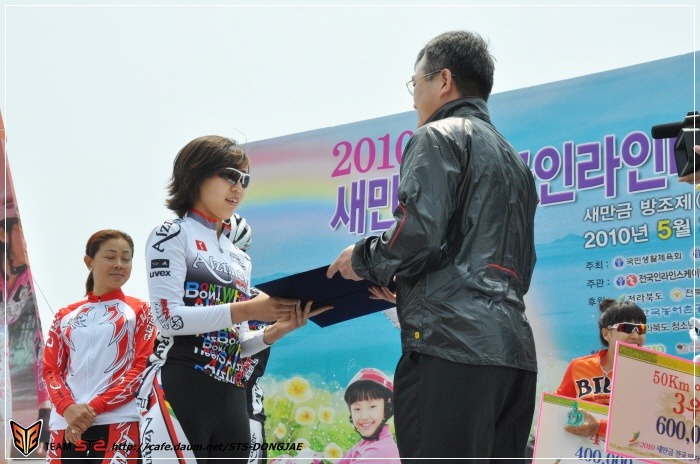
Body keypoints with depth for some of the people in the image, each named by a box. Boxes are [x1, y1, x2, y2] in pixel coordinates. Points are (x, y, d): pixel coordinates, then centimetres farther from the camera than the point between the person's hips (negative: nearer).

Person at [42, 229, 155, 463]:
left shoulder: (139, 311, 10)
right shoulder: (66, 316, 18)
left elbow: (143, 367, 0)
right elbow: (51, 369, 11)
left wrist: (95, 407, -11)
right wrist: (67, 408, -10)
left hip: (116, 424, -3)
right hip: (65, 425, 3)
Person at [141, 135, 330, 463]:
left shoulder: (239, 259, 22)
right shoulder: (172, 235, 2)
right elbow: (168, 317, -12)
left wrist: (278, 329, -1)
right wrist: (248, 310, -17)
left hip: (231, 400, 8)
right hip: (178, 393, -7)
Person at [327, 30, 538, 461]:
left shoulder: (439, 137, 2)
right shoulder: (513, 159, 27)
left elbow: (418, 233, -13)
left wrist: (363, 260, 6)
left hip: (452, 344, -9)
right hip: (514, 345, 9)